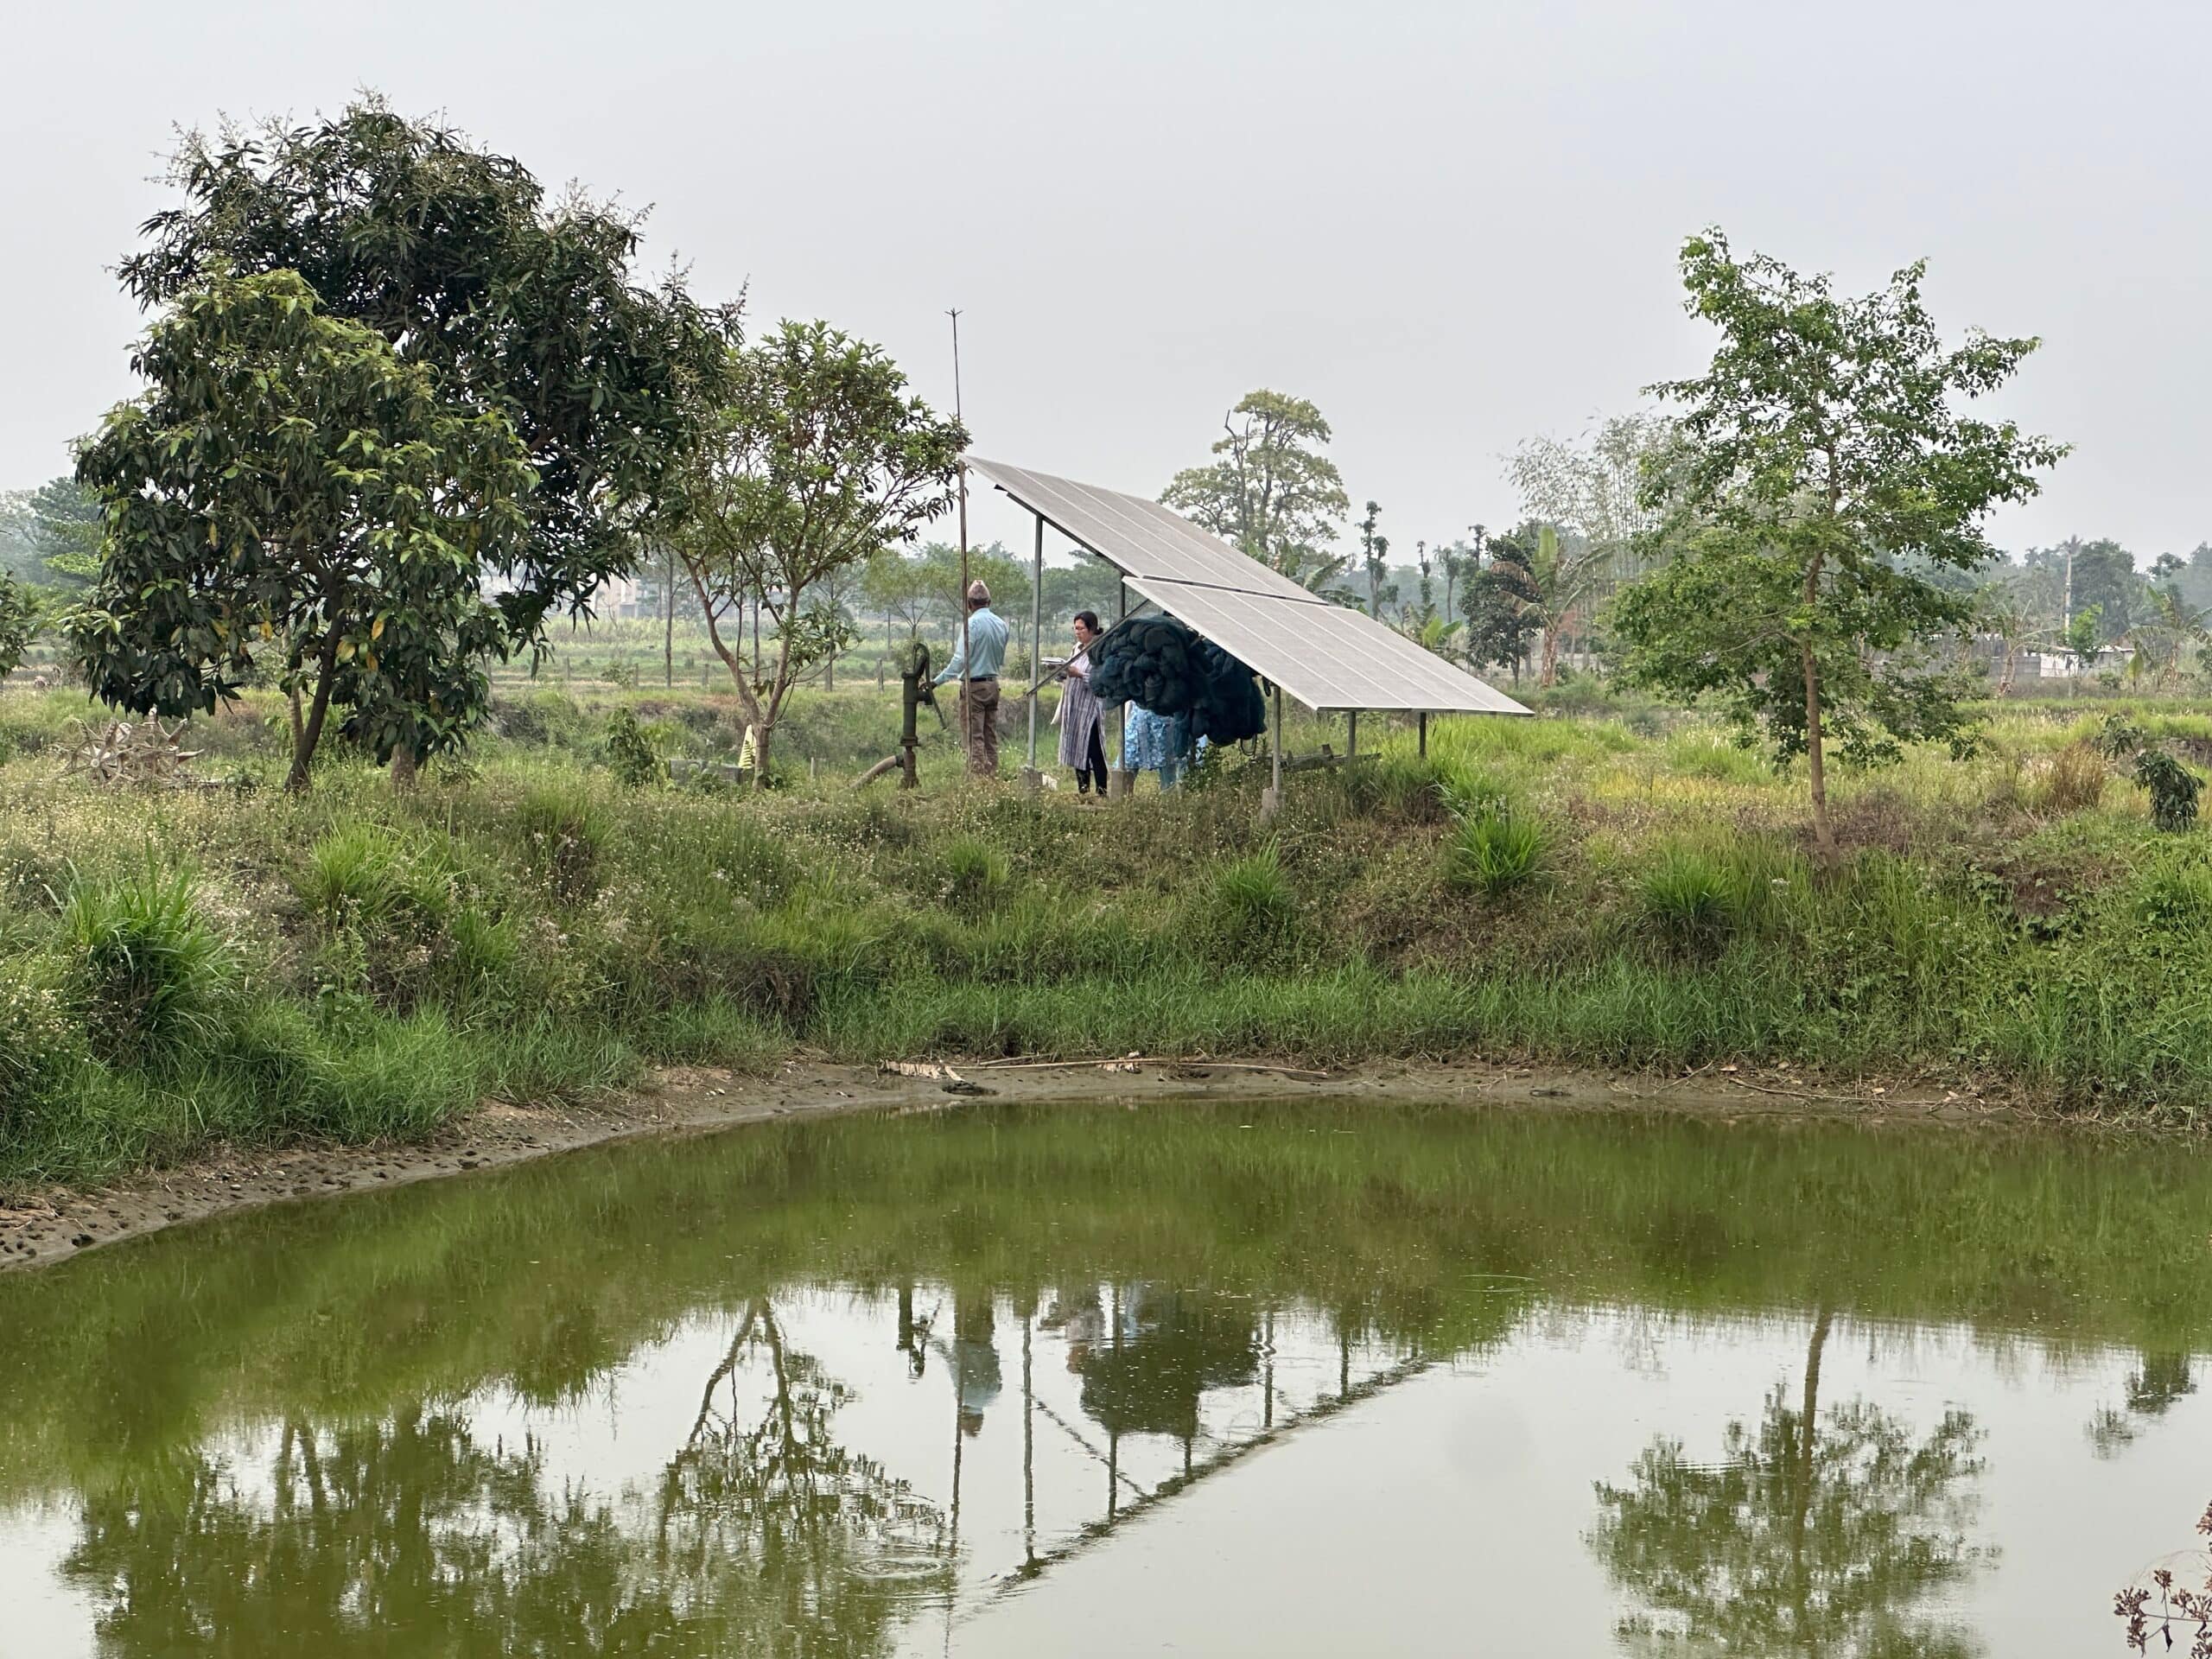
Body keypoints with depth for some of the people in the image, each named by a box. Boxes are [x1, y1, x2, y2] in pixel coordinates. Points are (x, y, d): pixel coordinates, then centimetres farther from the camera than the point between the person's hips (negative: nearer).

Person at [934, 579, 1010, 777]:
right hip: (993, 685, 7)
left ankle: (978, 778, -10)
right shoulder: (1002, 624, 8)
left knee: (975, 738, -6)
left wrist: (938, 681, -15)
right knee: (991, 738, 11)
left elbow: (960, 659, -19)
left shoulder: (973, 623, -14)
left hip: (973, 686, -7)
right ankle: (992, 778, 11)